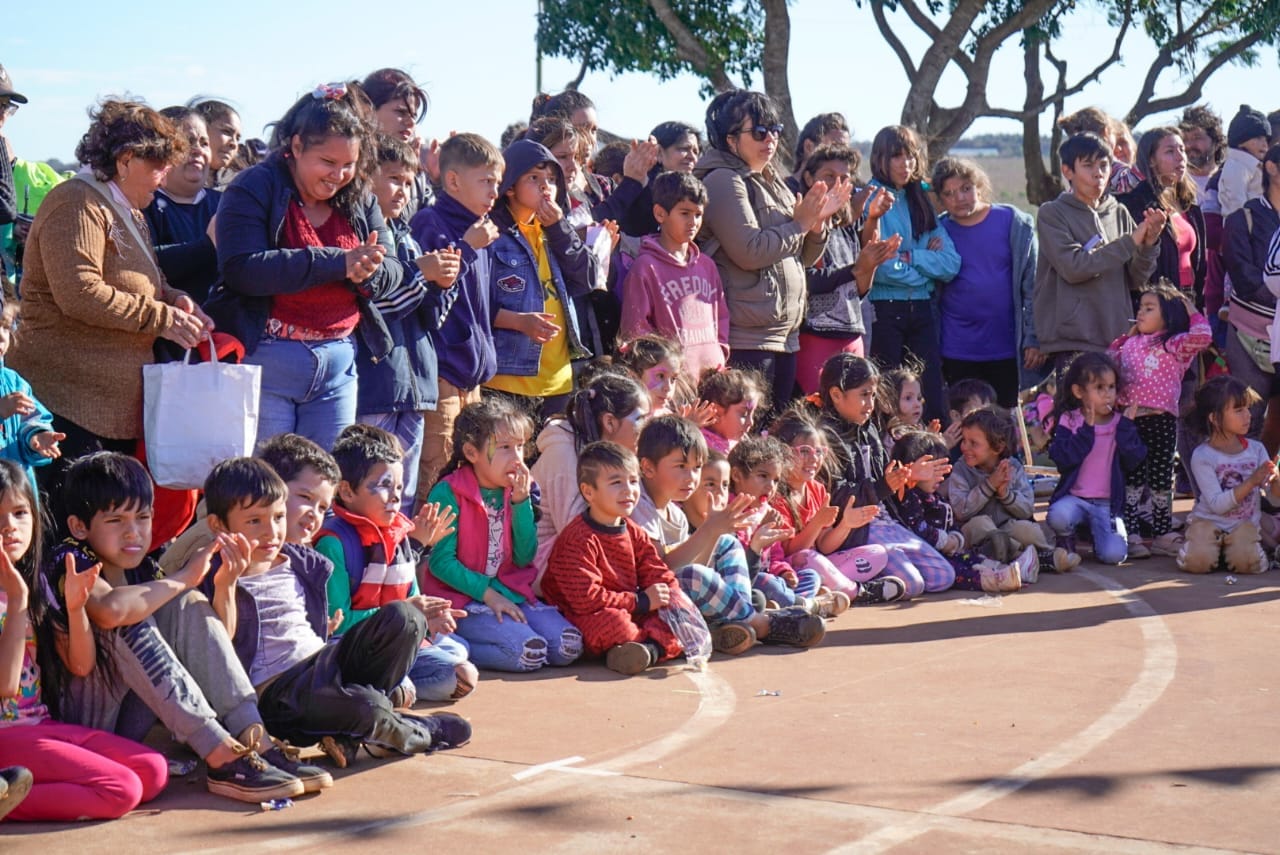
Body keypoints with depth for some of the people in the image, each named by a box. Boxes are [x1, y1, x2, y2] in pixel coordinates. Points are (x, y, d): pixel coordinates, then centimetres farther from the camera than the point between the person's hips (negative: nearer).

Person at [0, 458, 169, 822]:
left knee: (154, 771, -5)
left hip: (43, 724, 8)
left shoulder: (35, 585, 10)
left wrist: (76, 607, -7)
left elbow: (80, 664, 11)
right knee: (122, 790, -20)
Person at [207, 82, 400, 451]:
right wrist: (338, 262, -21)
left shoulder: (360, 200, 11)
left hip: (337, 366, 5)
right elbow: (241, 269, -20)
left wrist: (367, 272, -18)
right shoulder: (255, 189, -7)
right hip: (265, 361, -5)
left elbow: (392, 271, 8)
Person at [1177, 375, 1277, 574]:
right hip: (1209, 520, -2)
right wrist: (1252, 482, -28)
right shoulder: (1202, 456, -12)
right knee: (1198, 562, -26)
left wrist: (1274, 478, -22)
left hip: (1244, 522, 2)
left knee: (1246, 562, -27)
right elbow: (1217, 504, -20)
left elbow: (1274, 496, 1)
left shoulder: (1256, 449, 0)